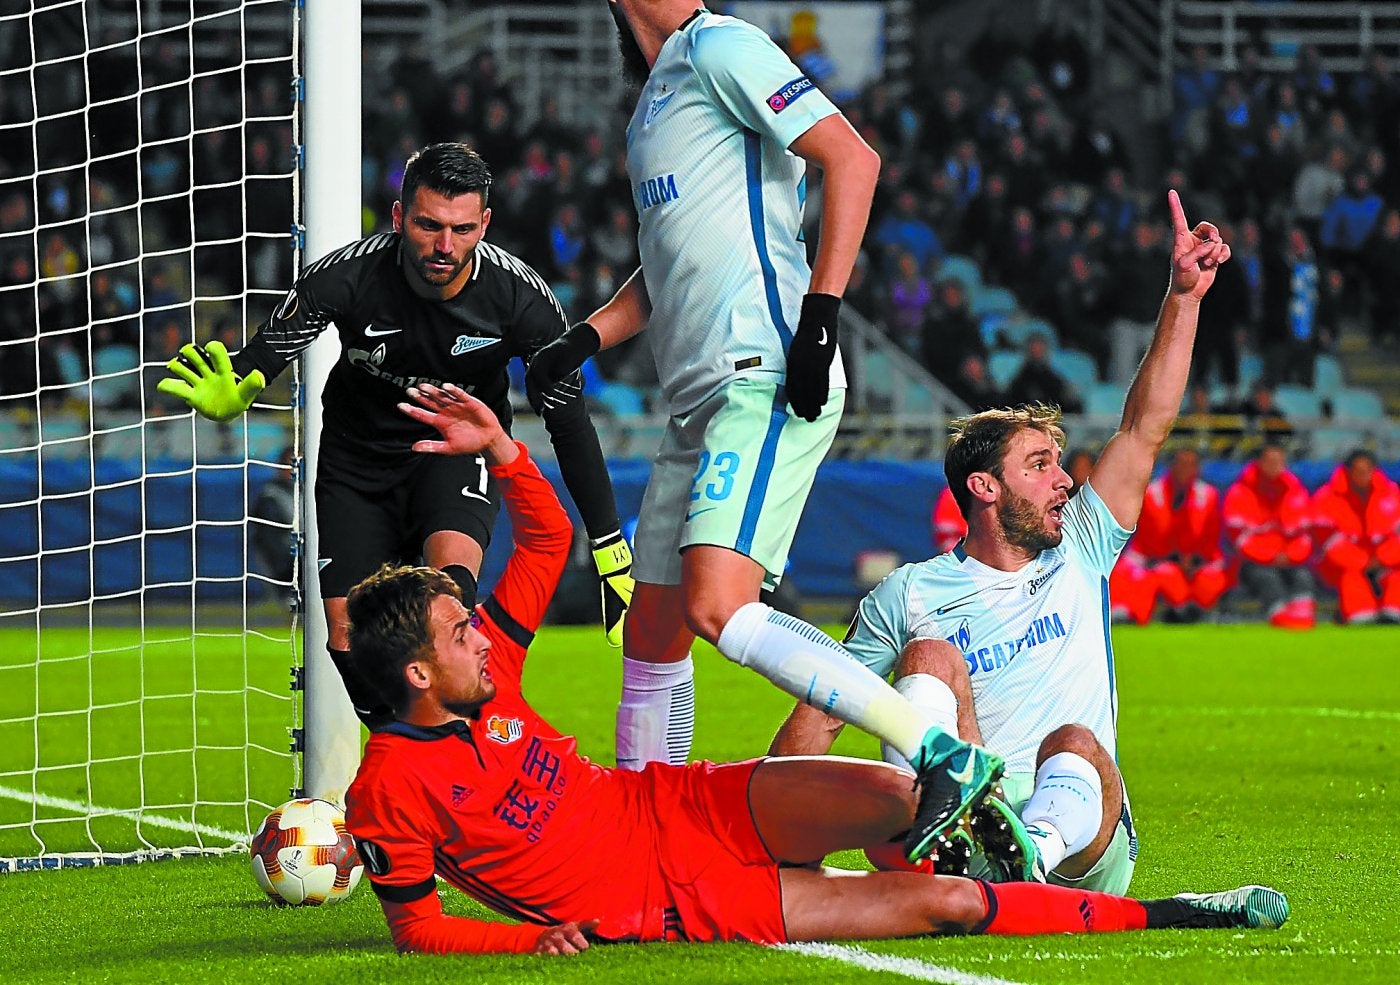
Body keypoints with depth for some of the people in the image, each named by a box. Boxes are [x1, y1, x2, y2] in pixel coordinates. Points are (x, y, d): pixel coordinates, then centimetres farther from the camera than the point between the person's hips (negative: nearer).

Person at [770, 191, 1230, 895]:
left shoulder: (1079, 556, 20)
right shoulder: (907, 596, 13)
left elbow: (1144, 430, 15)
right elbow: (819, 716, 13)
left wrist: (1183, 295, 8)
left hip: (1081, 850, 1)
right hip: (962, 847, -1)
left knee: (1077, 745, -31)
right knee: (933, 655, -21)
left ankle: (1035, 847, -65)